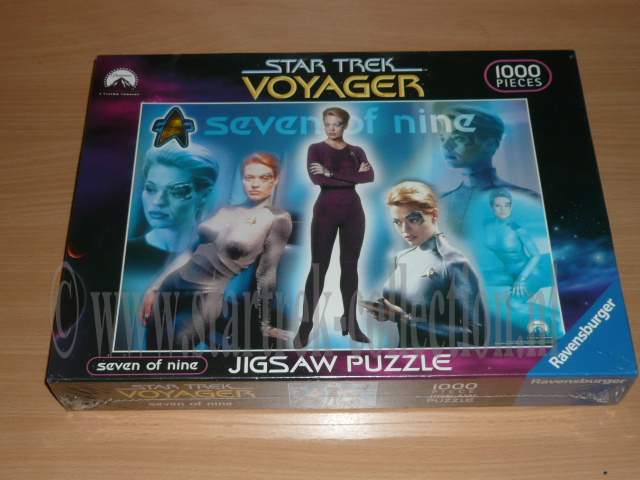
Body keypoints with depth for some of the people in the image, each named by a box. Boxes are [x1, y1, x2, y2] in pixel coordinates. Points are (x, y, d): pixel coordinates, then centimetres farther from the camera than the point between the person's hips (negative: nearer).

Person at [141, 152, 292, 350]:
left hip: (210, 294, -5)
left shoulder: (278, 219, -3)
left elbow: (266, 273, -5)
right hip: (176, 283, 6)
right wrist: (155, 287, 12)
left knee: (178, 343, -20)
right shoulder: (226, 210, 12)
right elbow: (190, 250, 14)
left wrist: (265, 324, -2)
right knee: (154, 341, 7)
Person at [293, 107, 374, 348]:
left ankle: (350, 321, 19)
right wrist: (352, 176, -14)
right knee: (318, 267, -1)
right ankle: (305, 325, 6)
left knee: (350, 266, 8)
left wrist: (332, 173, -16)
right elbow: (317, 179, -18)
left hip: (353, 211, 3)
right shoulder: (316, 149, 0)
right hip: (326, 211, -3)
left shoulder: (356, 151, 8)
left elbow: (369, 176, -12)